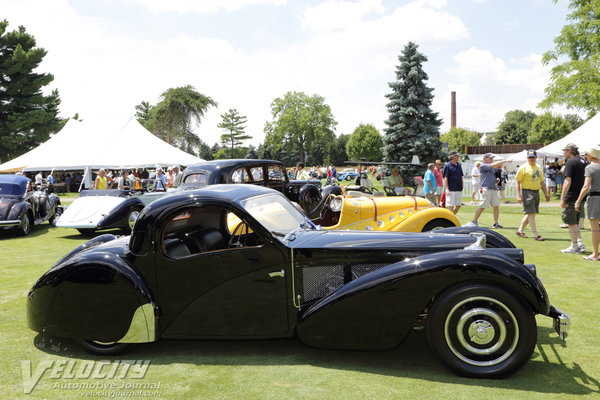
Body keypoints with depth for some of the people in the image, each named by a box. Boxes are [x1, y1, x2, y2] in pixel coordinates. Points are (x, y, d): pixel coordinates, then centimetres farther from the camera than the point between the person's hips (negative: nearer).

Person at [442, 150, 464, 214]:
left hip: (459, 190, 7)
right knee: (451, 206, -5)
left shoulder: (459, 165, 14)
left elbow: (461, 177, 20)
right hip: (451, 190, -7)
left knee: (458, 205, 10)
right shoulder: (447, 166, -7)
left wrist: (461, 187, 15)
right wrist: (447, 189, -19)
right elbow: (445, 178, -11)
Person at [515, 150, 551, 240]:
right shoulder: (523, 168, -6)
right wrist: (518, 196, -17)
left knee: (530, 213, 11)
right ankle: (535, 235, -7)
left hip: (536, 192, 7)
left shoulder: (538, 168, 15)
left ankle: (520, 230, 23)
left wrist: (546, 193, 14)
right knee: (531, 213, -8)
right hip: (527, 192, -7)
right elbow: (518, 182, -9)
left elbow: (542, 182, 21)